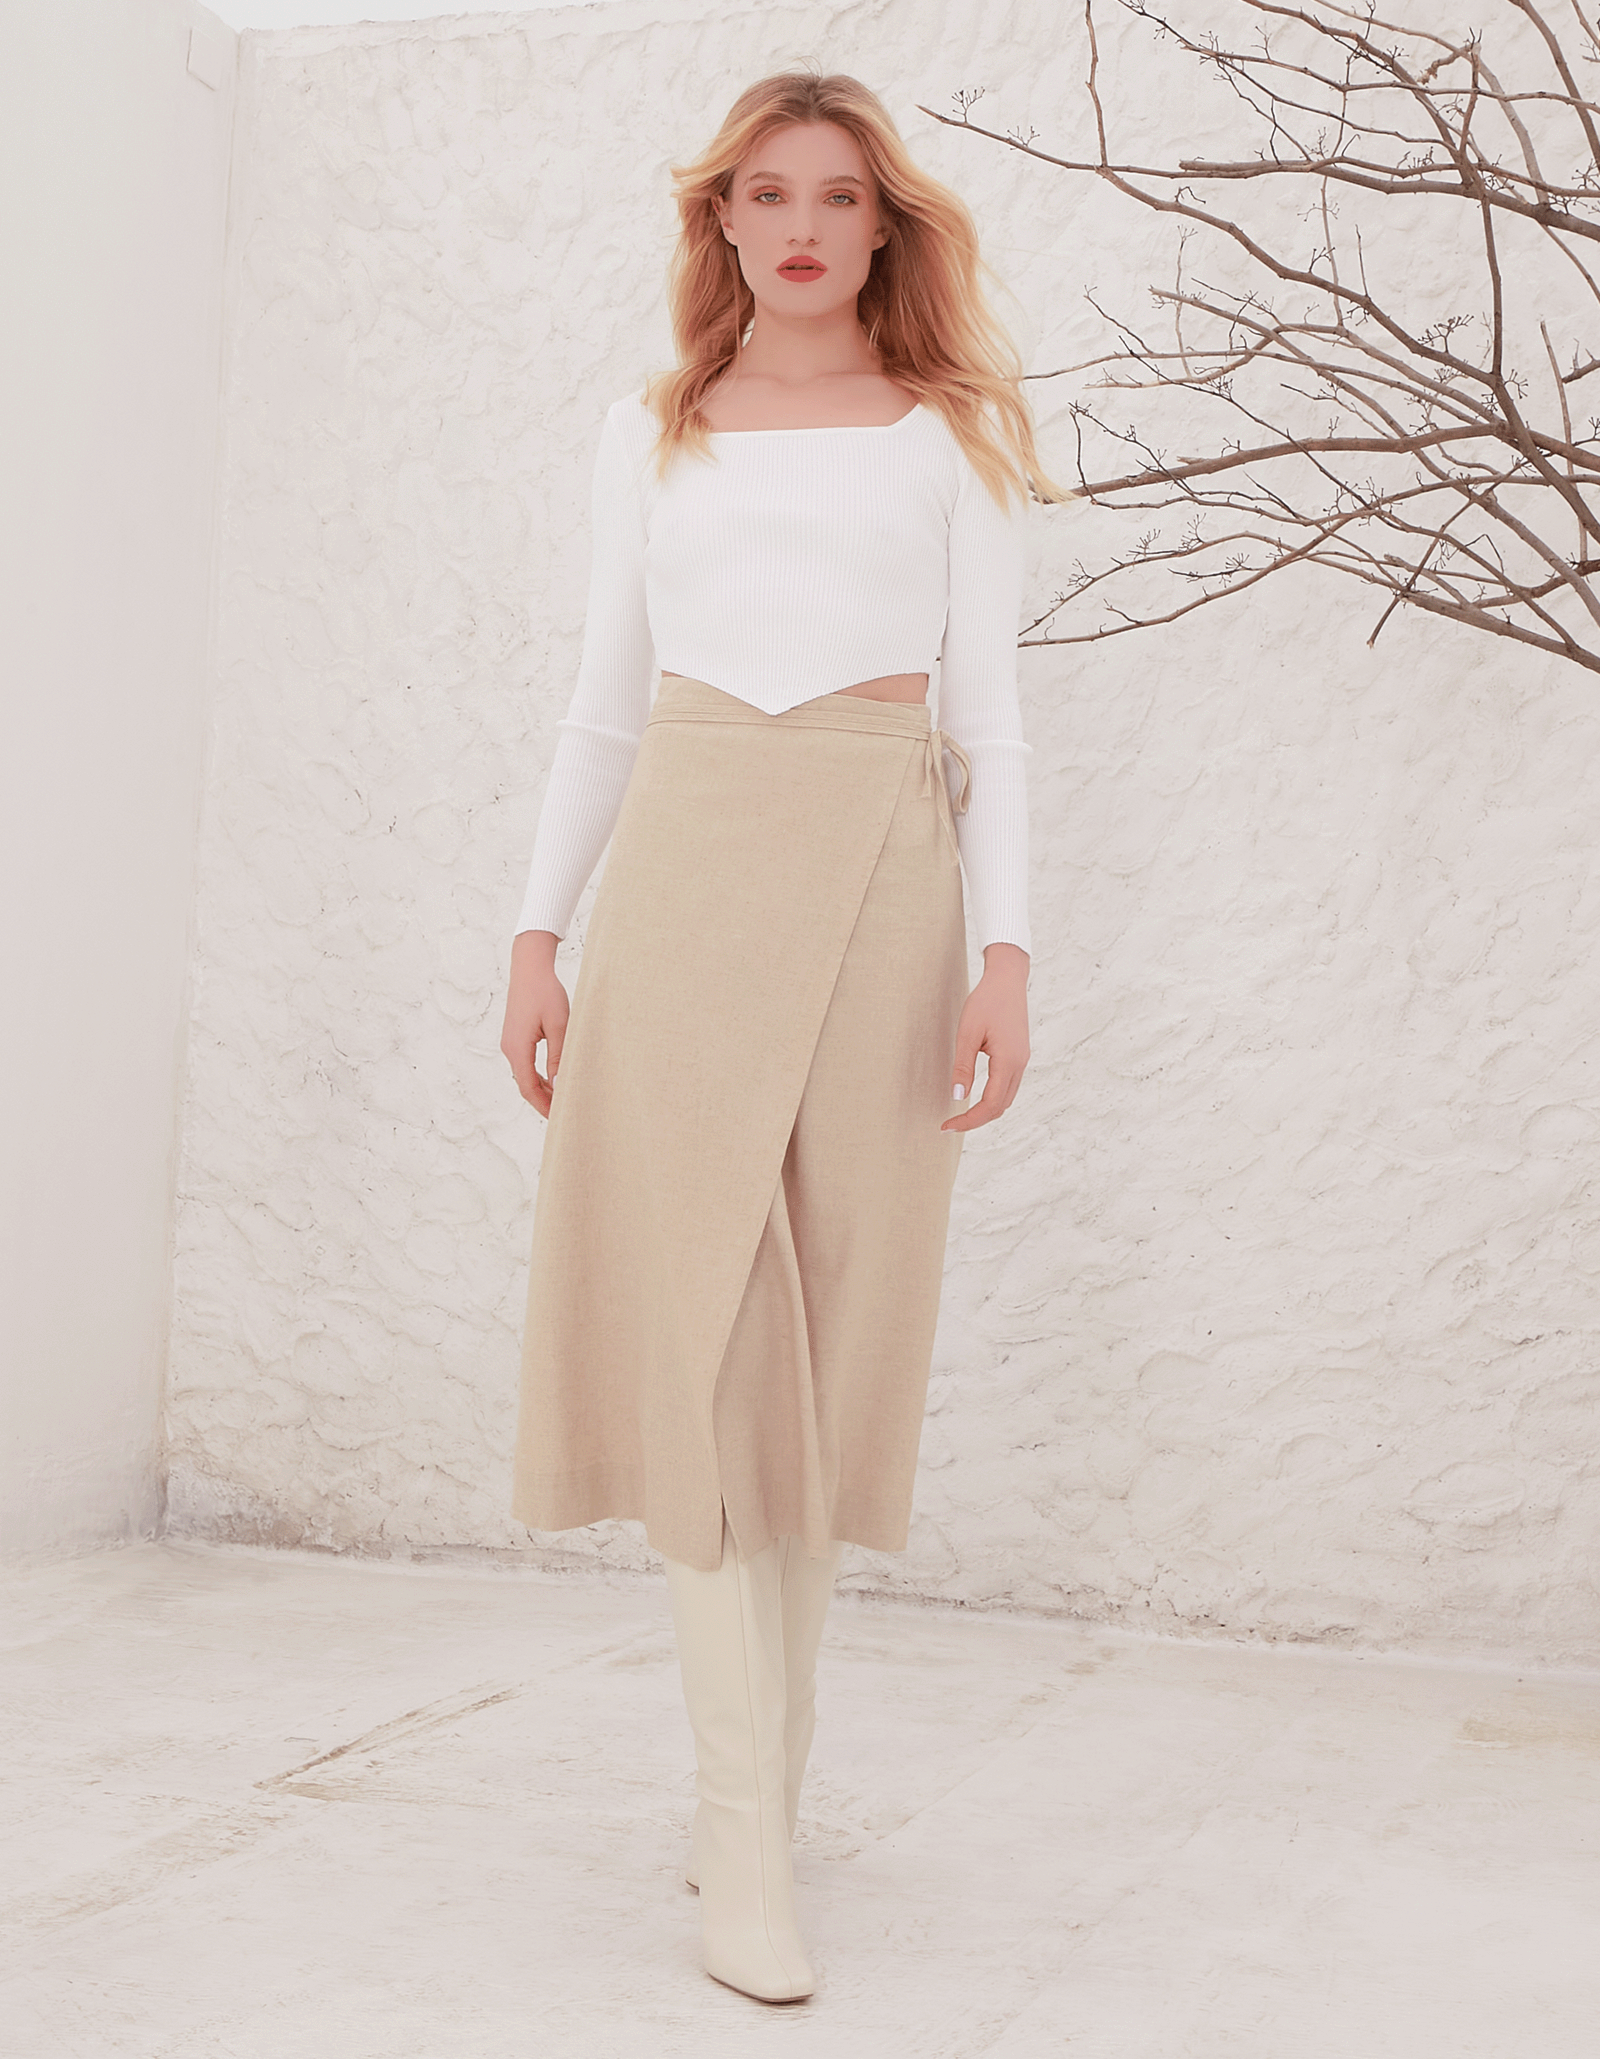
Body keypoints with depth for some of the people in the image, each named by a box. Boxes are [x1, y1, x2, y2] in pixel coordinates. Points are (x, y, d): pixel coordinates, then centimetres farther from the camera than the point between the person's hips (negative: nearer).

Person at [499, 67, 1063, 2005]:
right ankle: (743, 1826, -9)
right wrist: (540, 930, 7)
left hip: (881, 877, 0)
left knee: (832, 1326, 0)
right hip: (687, 869, 1)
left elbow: (990, 711, 5)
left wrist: (1007, 950, -6)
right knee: (698, 1317, -10)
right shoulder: (650, 433, 16)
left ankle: (757, 1785, 12)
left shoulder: (949, 434, 12)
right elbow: (604, 702, 15)